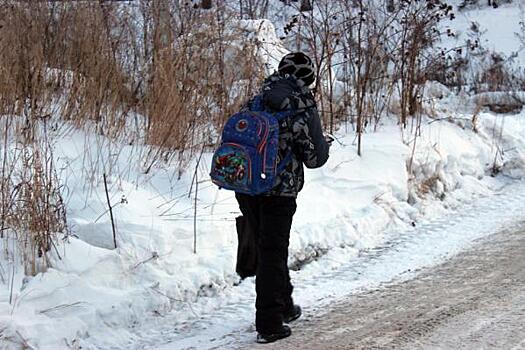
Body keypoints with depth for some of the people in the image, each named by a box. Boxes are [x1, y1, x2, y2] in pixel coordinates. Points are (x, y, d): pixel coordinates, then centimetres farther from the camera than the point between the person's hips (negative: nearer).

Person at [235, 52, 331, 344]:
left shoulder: (254, 103, 5)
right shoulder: (304, 108, -10)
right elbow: (315, 158, -6)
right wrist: (326, 143, 14)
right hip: (280, 191, -5)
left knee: (269, 248, 21)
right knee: (272, 254, 3)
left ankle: (284, 305, 36)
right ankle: (269, 324, 5)